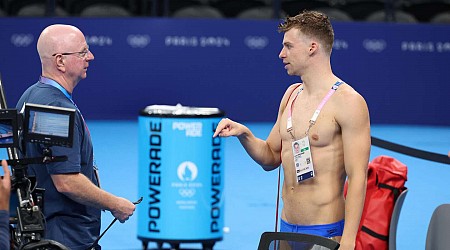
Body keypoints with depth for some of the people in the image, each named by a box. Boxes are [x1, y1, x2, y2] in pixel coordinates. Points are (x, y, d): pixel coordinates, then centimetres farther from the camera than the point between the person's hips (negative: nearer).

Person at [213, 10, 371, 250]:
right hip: (286, 229, 7)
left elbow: (357, 178, -16)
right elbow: (271, 158, 19)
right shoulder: (291, 94, 12)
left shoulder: (347, 101, -12)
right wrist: (244, 134, 1)